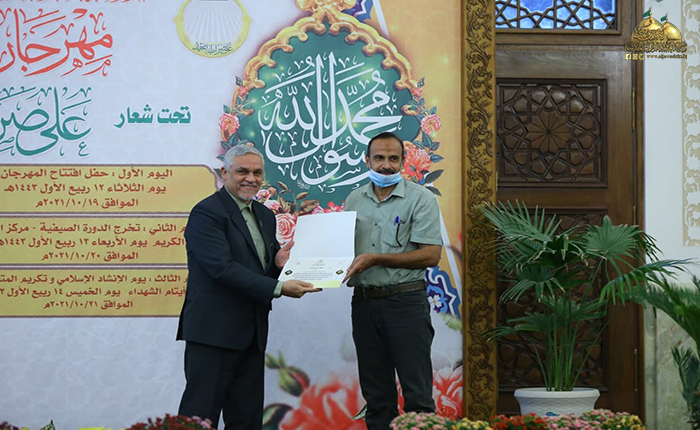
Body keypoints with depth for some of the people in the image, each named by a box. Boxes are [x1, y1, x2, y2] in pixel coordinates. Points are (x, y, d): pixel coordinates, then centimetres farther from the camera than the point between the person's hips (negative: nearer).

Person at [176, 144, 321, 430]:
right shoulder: (206, 213, -10)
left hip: (252, 332, 8)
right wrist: (278, 288, -26)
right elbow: (223, 268, -21)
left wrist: (280, 263, -2)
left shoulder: (265, 216, 17)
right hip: (213, 331, -8)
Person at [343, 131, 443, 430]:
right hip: (364, 302, 5)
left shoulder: (420, 199, -3)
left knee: (417, 394, -6)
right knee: (376, 394, 9)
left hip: (405, 301, -5)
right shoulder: (354, 200, 13)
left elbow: (430, 256, -11)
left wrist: (376, 259, -15)